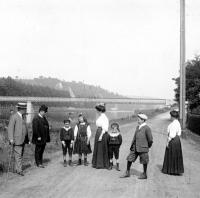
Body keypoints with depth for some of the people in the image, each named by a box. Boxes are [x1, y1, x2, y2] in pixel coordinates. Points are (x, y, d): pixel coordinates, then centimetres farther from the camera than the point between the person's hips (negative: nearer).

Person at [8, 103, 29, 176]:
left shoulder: (22, 116, 15)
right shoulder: (14, 116, -10)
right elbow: (10, 128, -15)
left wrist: (27, 139, 18)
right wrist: (11, 139, -23)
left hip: (23, 140, 8)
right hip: (16, 140, -8)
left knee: (20, 155, 10)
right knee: (18, 155, -6)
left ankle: (17, 169, 17)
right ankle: (19, 170, -2)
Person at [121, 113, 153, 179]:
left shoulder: (147, 128, -14)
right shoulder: (137, 127, 8)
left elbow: (150, 139, -11)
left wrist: (148, 146, 1)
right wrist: (132, 145, 9)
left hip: (143, 148, -7)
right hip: (135, 147, 7)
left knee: (144, 161, 7)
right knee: (129, 159, 7)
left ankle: (144, 174, 23)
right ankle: (127, 173, 20)